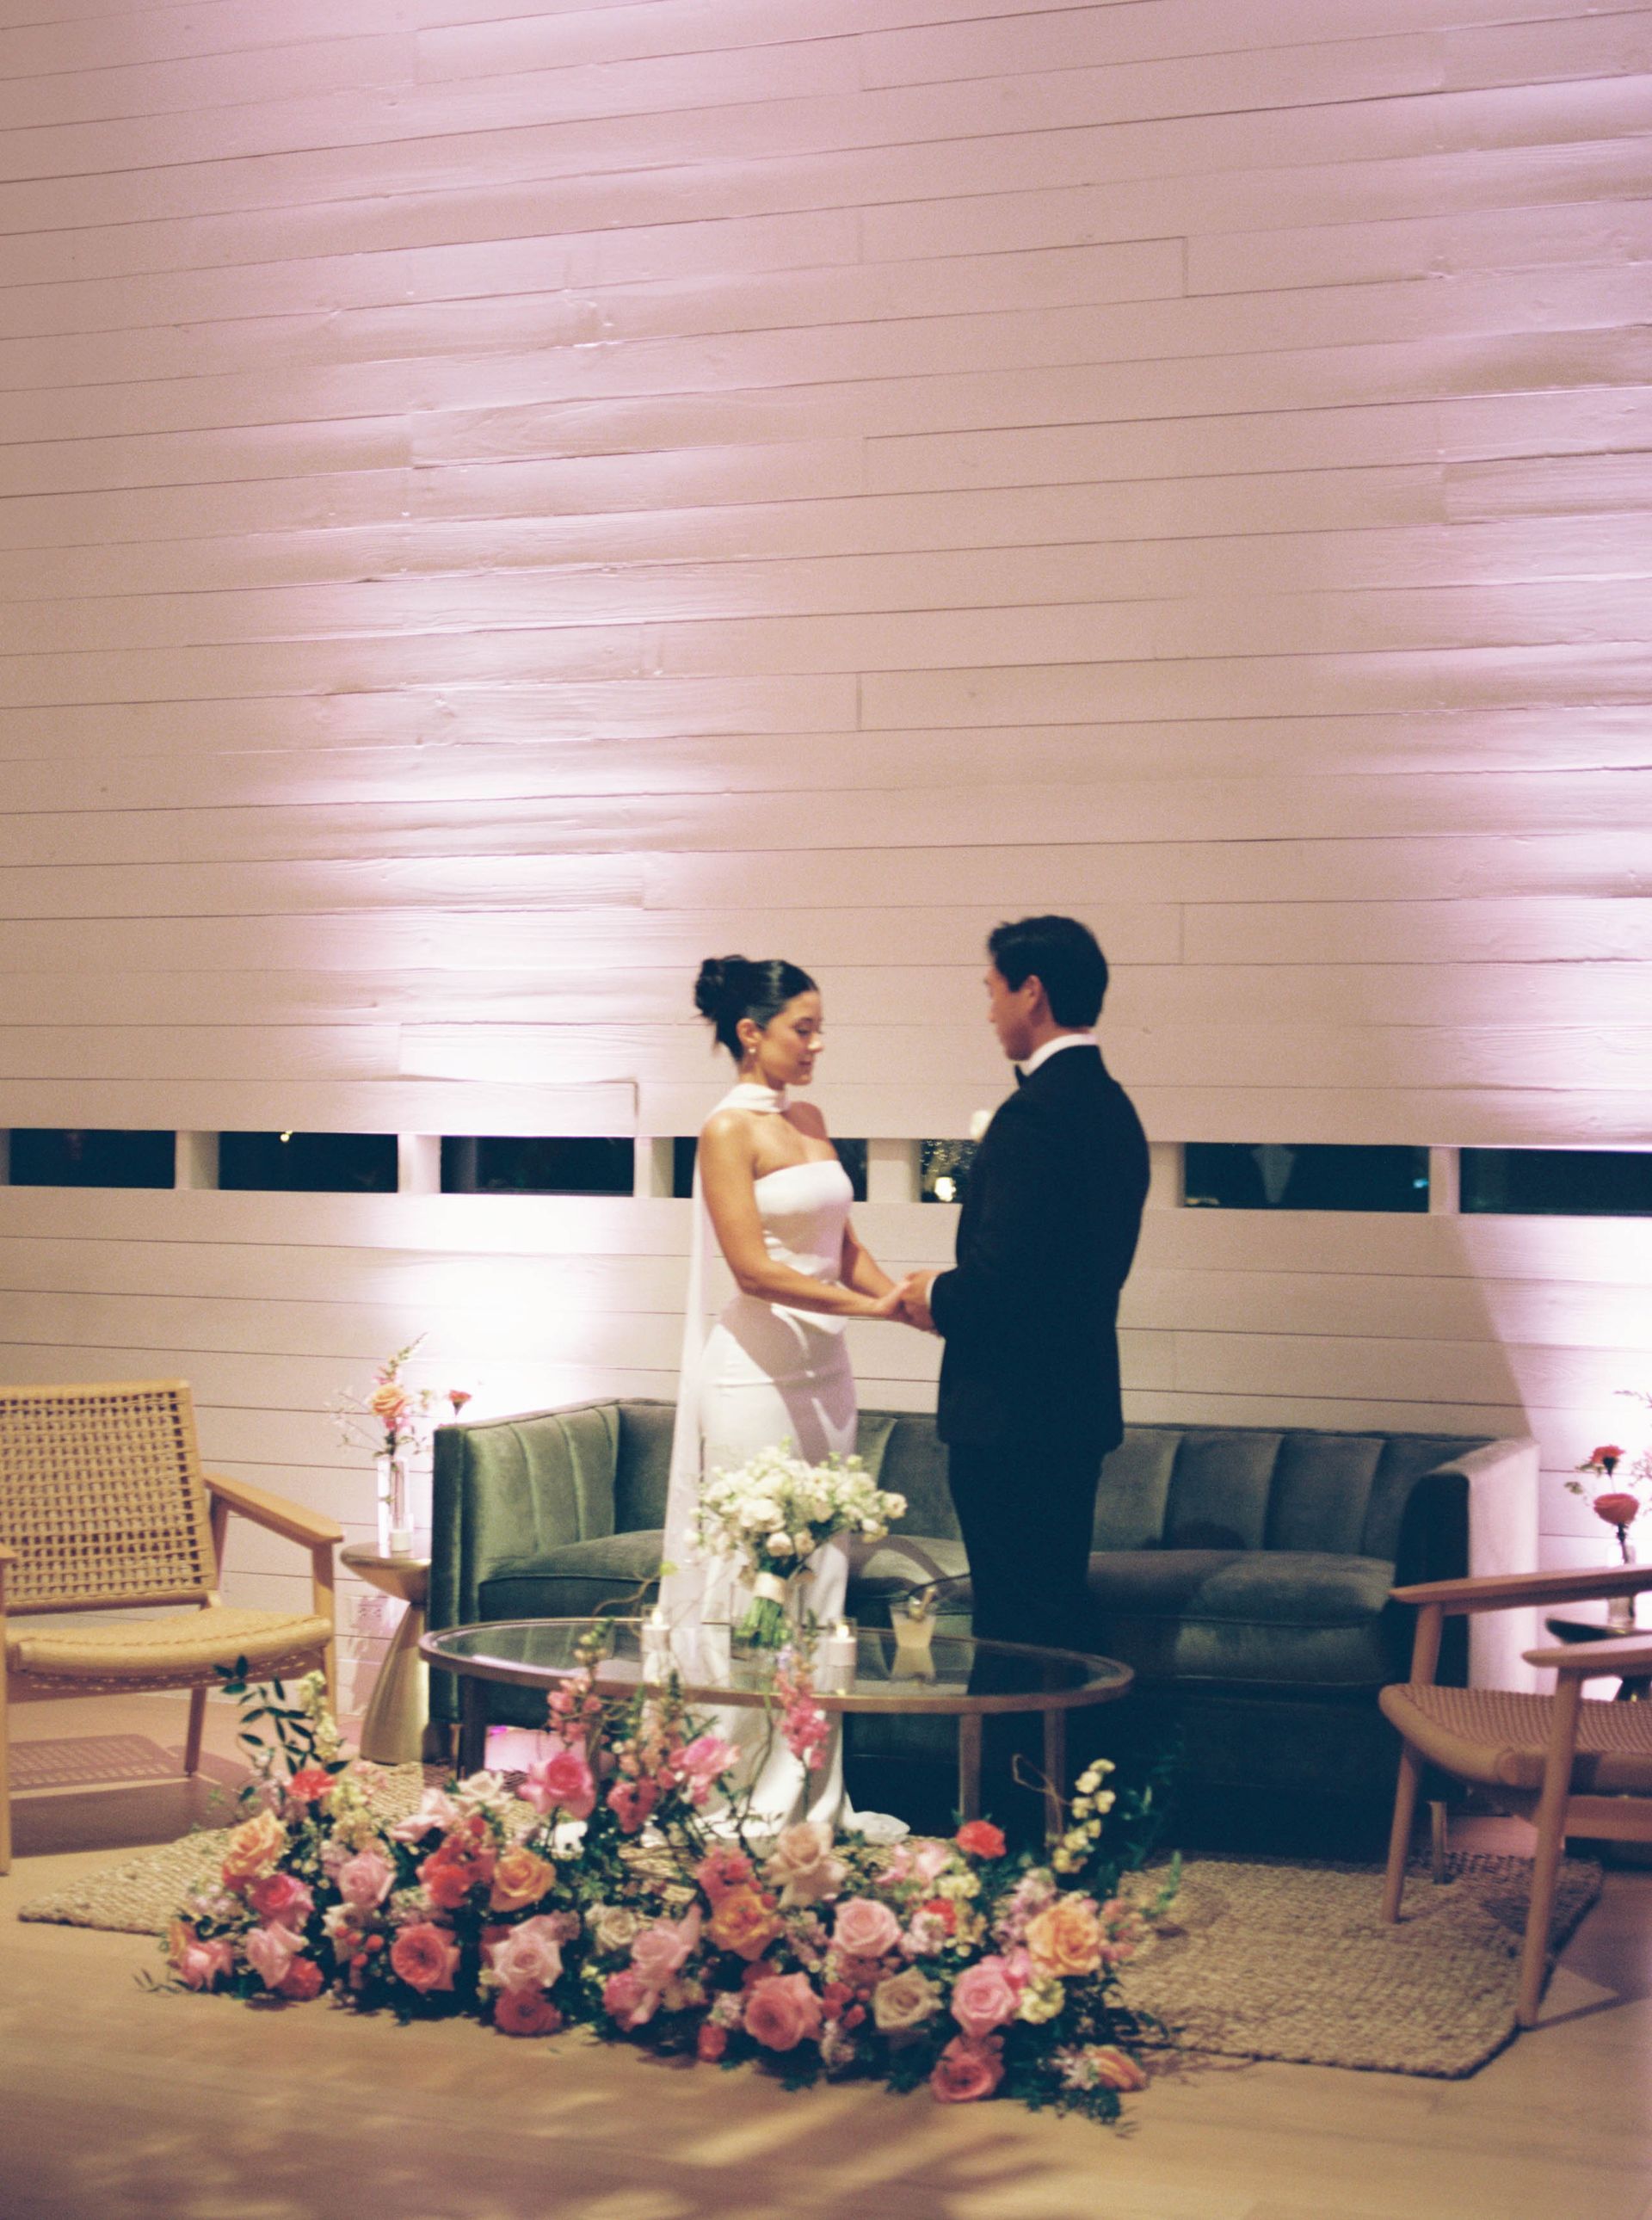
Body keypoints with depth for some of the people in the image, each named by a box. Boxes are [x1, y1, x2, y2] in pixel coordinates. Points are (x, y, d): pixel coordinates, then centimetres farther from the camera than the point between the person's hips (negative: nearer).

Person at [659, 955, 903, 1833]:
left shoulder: (810, 1121, 14)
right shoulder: (728, 1130, -9)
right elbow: (753, 1269, -16)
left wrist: (905, 1298, 1)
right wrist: (868, 1305, -17)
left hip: (821, 1368, 8)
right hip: (754, 1374, -8)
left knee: (820, 1574, 9)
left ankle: (811, 1794, 15)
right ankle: (743, 1800, 4)